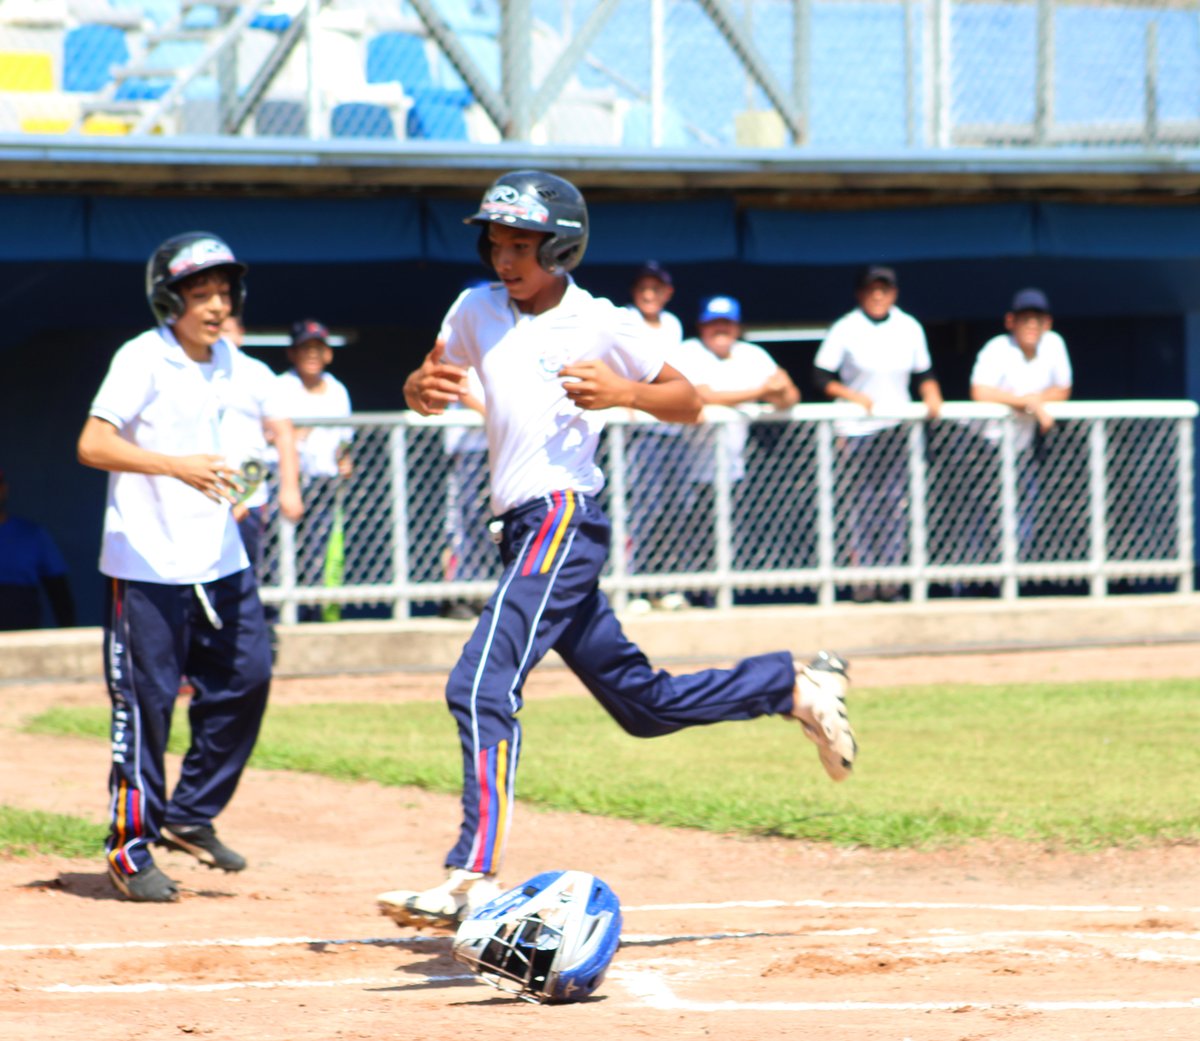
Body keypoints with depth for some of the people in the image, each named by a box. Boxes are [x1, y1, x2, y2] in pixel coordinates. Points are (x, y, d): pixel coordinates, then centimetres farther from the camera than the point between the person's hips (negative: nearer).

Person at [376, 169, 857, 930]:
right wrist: (425, 386, -4)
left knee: (482, 686, -22)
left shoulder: (603, 324, -1)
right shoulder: (478, 312, 14)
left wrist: (625, 393, -14)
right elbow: (424, 395, 19)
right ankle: (799, 686, 27)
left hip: (565, 517, -8)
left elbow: (689, 404, 5)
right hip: (527, 527, 8)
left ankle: (474, 880, -28)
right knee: (643, 705, 13)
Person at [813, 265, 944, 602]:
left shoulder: (910, 328, 7)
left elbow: (924, 373, 14)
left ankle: (889, 577, 4)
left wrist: (931, 396, -5)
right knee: (860, 505, -5)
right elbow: (821, 376, -5)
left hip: (898, 429, 3)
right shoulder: (845, 330, -5)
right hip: (856, 430, -3)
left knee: (895, 504, 1)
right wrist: (852, 396, -17)